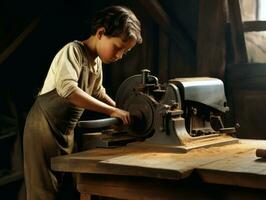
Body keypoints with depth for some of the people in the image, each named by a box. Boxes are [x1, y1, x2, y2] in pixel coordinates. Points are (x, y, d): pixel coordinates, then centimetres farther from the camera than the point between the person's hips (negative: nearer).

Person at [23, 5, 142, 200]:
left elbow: (97, 92, 26)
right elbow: (67, 89, -35)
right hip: (44, 127, -8)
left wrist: (121, 110, 10)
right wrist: (112, 111, -34)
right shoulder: (73, 51, -18)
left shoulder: (97, 61, 9)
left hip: (67, 131, 8)